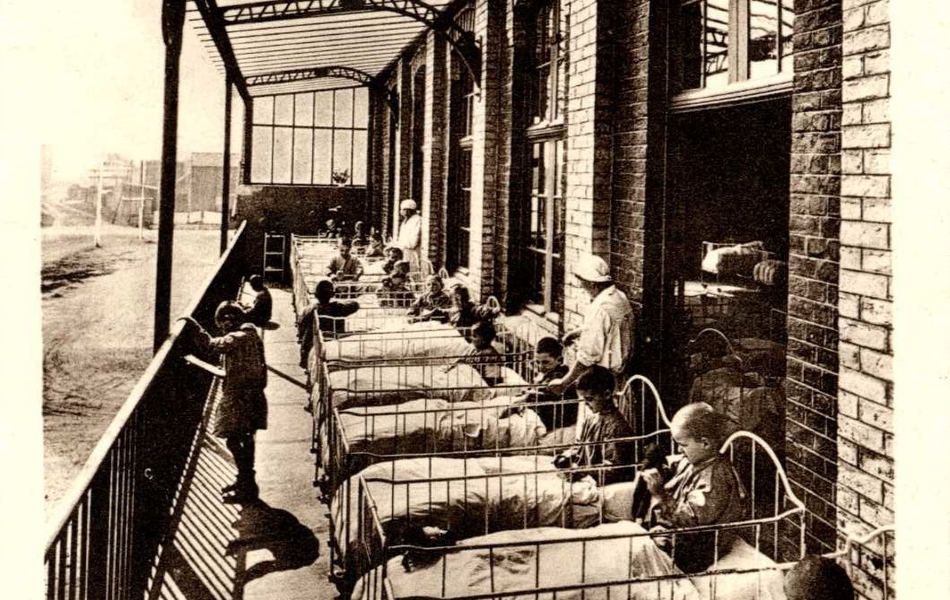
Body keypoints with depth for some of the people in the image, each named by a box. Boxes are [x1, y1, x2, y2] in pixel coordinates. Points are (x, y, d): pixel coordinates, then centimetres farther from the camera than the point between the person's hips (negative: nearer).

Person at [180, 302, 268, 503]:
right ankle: (245, 481, 31)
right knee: (245, 438, 19)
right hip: (252, 395, 10)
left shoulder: (237, 338, -19)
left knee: (233, 440, -5)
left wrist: (193, 326, -20)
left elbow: (211, 345, -28)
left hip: (239, 398, -10)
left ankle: (247, 487, -2)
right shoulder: (252, 335, 11)